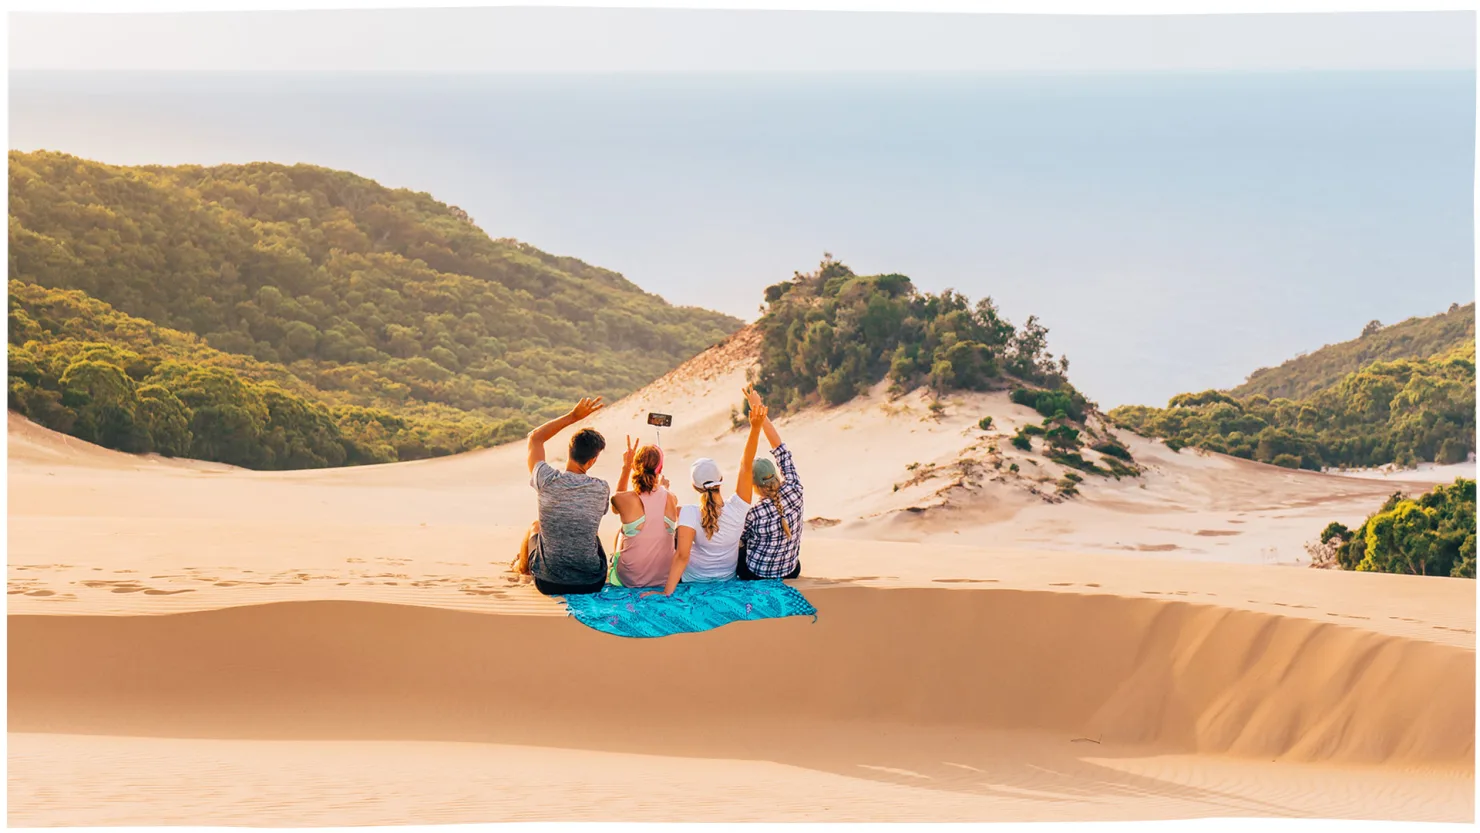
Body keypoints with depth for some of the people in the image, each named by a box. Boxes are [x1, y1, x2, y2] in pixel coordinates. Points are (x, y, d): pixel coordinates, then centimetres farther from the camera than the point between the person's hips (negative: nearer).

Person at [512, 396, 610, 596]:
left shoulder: (547, 481, -16)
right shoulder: (602, 489, -13)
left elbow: (535, 437, 2)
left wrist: (573, 416, 2)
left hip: (549, 583, -1)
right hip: (593, 584, 1)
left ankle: (522, 566, 59)